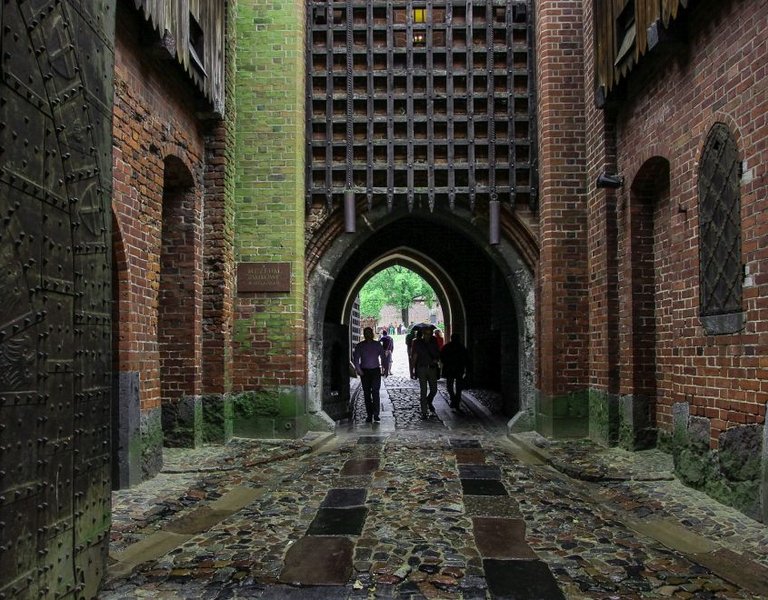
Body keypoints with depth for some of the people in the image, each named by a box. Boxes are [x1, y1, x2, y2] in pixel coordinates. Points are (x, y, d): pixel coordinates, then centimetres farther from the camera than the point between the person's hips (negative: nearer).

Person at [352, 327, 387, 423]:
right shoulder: (359, 346, 4)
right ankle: (369, 415, 11)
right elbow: (355, 358, 3)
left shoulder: (377, 345, 6)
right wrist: (358, 370, -9)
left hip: (375, 371, -1)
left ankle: (376, 415, -11)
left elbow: (383, 356, 11)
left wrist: (384, 367, -2)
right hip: (364, 371, 1)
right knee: (366, 393, 4)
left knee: (375, 392, -11)